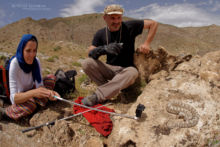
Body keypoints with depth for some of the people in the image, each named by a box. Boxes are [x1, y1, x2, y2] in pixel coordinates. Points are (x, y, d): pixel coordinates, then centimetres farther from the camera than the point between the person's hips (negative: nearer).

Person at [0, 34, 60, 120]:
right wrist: (33, 93, -51)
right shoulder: (15, 63, -28)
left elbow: (40, 85, -17)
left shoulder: (36, 61, -14)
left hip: (30, 90, 5)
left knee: (51, 78, -12)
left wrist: (48, 92, -40)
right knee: (31, 105, -37)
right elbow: (14, 98, -33)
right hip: (18, 97, -5)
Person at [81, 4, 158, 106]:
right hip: (109, 68, 2)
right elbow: (91, 53, -10)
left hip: (126, 69, -1)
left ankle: (96, 97, -35)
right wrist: (104, 49, -31)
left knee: (133, 73, -38)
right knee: (87, 63, -24)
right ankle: (108, 89, -13)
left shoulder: (129, 27, -5)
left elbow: (153, 23, 0)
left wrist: (146, 44, -11)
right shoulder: (100, 34, 0)